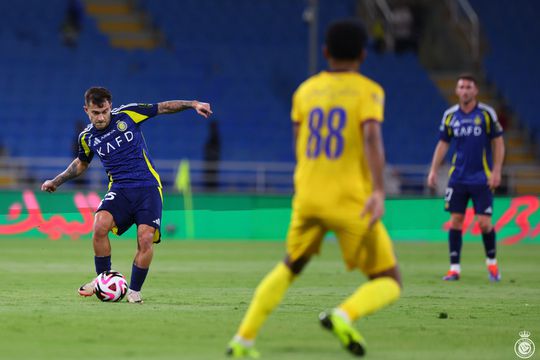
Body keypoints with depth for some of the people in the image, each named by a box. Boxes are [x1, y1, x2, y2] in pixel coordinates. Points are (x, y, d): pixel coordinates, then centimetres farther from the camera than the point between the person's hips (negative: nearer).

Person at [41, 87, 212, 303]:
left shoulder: (127, 115, -1)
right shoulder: (87, 137, 8)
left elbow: (163, 107, 6)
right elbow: (81, 163, 29)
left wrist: (193, 104, -3)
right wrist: (57, 181, 32)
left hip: (148, 187, -2)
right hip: (119, 189, 2)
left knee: (146, 239, -20)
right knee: (100, 225, -27)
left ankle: (134, 291, 0)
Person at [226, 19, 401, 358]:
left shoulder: (306, 90, 12)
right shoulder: (368, 91, -2)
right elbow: (372, 137, -19)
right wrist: (379, 190, -28)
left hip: (307, 199, 5)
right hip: (351, 202, -5)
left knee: (290, 266, 28)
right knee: (389, 284, 4)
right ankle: (344, 315, -27)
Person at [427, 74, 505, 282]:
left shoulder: (486, 114, -3)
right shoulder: (450, 115, 5)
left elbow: (498, 143, 0)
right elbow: (443, 144, 11)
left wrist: (496, 171, -8)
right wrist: (434, 170, 3)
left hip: (482, 178, -3)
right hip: (458, 177, 3)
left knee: (484, 222, -6)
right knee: (455, 220, -2)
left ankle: (492, 263, 16)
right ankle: (454, 268, 3)